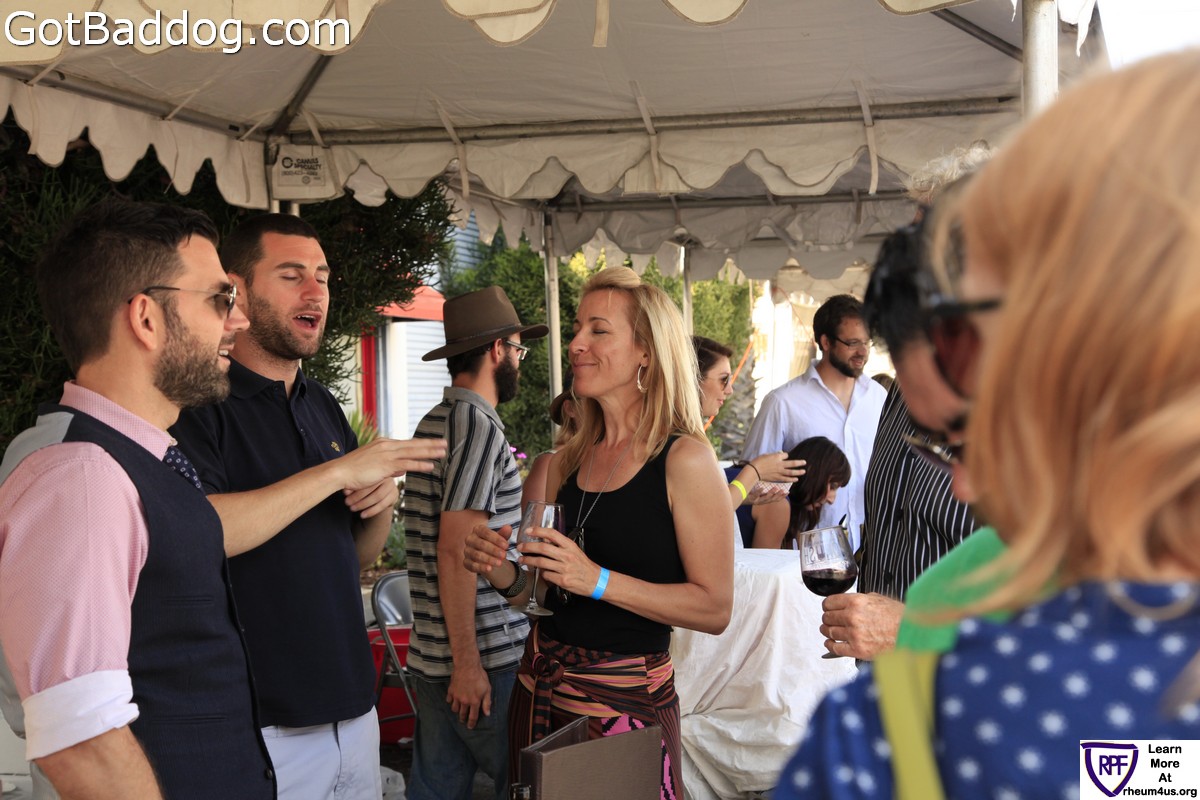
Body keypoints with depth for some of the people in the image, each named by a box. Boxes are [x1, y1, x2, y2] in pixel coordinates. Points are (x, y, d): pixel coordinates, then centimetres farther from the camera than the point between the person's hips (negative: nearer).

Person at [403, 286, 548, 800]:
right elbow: (456, 549, -20)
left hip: (432, 656, 9)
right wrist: (467, 662, -19)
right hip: (486, 660, -9)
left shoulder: (435, 423, 14)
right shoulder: (480, 426, -14)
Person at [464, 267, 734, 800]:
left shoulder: (685, 458, -11)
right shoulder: (568, 461, 7)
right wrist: (503, 572, -6)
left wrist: (599, 580, -22)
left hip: (627, 698, -6)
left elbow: (715, 608, -15)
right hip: (541, 689, 6)